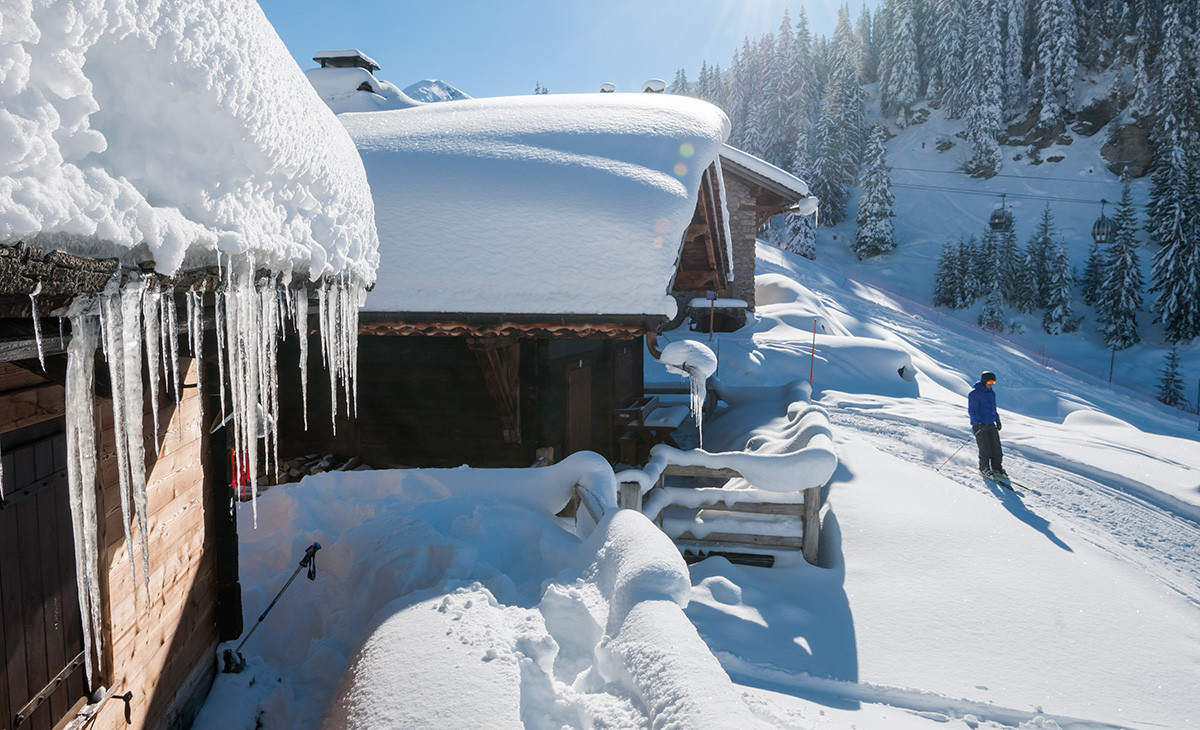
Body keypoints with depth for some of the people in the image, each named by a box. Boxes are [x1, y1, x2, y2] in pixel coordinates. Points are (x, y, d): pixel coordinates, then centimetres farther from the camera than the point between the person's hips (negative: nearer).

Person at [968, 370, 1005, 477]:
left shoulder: (991, 393, 13)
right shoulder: (974, 394, -13)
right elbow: (972, 410, -16)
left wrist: (997, 420, 19)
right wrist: (979, 422, -25)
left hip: (991, 424, 7)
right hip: (979, 426, -7)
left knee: (996, 446, 5)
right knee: (985, 448, -7)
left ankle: (997, 467, 17)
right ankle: (984, 468, 10)